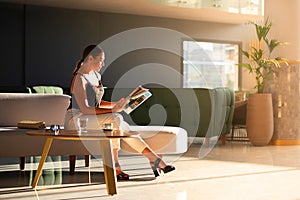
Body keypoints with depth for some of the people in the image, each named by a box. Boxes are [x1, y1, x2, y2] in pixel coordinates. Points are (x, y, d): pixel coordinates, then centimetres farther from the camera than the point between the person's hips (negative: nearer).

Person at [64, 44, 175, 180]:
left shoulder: (96, 76, 15)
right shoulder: (79, 79, -15)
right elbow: (84, 109, -22)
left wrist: (115, 104, 3)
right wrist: (112, 110, -25)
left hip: (93, 118, 8)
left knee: (124, 128, -18)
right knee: (115, 119, -30)